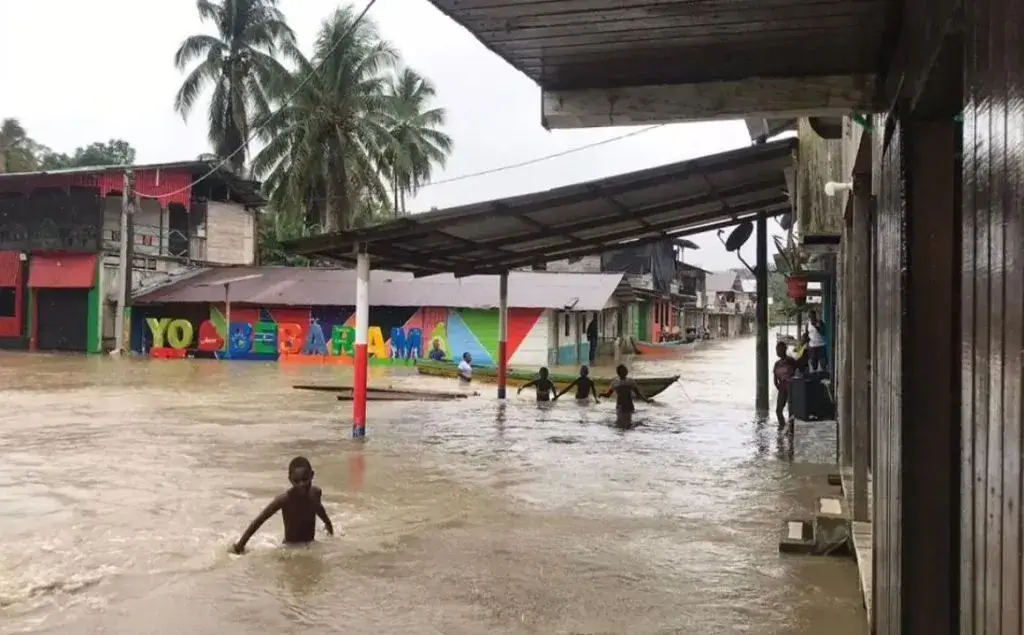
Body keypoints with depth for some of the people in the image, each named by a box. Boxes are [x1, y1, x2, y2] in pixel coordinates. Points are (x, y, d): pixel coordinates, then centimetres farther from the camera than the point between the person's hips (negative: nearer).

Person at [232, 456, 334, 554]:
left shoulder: (316, 493, -9)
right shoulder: (284, 499, -25)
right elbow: (259, 521, -20)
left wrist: (327, 522, 34)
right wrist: (241, 544, -21)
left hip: (311, 546, 4)